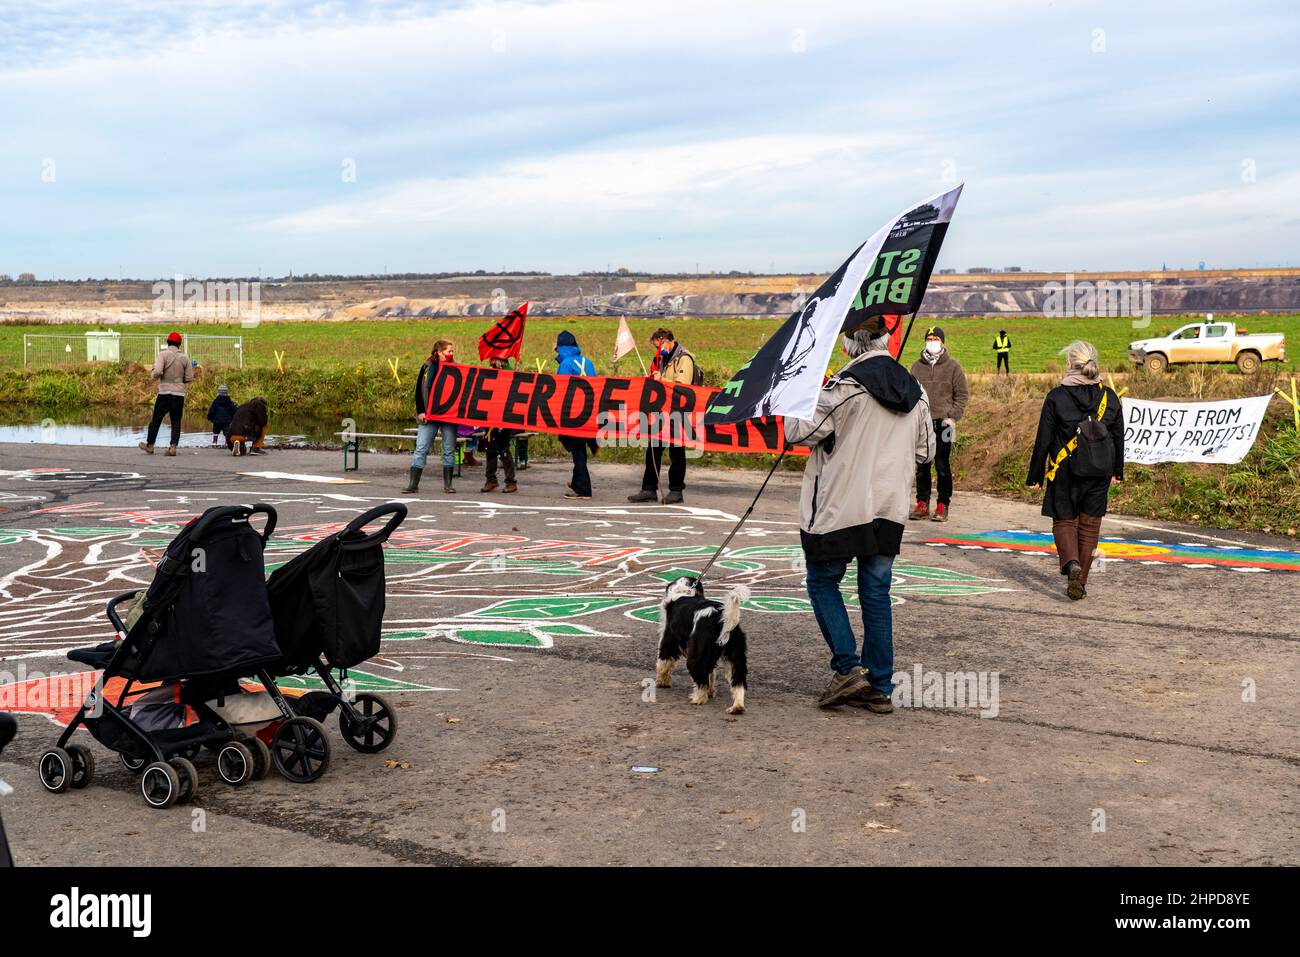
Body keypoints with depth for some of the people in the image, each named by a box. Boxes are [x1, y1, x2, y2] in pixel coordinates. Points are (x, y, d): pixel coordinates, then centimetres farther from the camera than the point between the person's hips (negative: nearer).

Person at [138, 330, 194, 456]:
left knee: (156, 420, 10)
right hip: (179, 394, 3)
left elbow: (157, 372, -19)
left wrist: (154, 375, 3)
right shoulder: (184, 357, 4)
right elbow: (189, 378, 5)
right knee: (176, 422, 6)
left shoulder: (163, 354, -7)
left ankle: (149, 445, 20)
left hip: (165, 393, -2)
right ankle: (173, 447, -3)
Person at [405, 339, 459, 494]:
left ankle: (448, 484, 11)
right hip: (429, 415, -1)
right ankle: (413, 483, -1)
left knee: (449, 450, 4)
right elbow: (419, 391, 4)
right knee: (421, 448, -4)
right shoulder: (427, 368, 4)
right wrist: (421, 411, -5)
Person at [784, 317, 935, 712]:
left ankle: (847, 667, -2)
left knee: (823, 581, 10)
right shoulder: (916, 392, 8)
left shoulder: (845, 386, -13)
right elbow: (925, 451, 17)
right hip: (890, 509, 6)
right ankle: (879, 687, 13)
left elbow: (799, 432, -11)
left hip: (842, 506, -6)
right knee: (876, 594, 10)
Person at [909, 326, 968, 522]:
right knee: (922, 466, 7)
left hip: (942, 423, -3)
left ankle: (943, 505, 5)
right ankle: (922, 503, 14)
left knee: (942, 466, -2)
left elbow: (962, 394, 4)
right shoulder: (916, 366, 10)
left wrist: (952, 417, -6)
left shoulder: (953, 366, 3)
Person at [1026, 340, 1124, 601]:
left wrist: (1035, 476, 1)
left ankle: (1071, 563, -18)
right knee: (1089, 524, 11)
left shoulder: (1056, 397, -9)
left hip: (1066, 471, -3)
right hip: (1100, 472, 3)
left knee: (1064, 521, 9)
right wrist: (1117, 471, 22)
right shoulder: (1109, 397, 1)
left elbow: (1043, 440, -7)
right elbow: (1119, 438, 10)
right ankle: (1082, 581, 14)